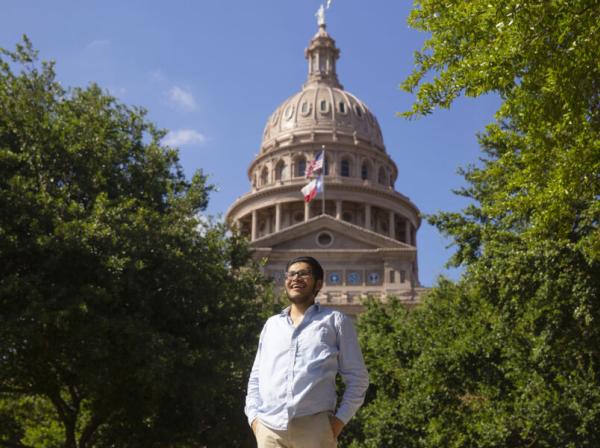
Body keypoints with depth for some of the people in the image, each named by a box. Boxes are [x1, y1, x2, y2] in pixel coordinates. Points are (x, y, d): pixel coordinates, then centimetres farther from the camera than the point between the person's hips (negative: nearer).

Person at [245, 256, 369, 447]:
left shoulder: (335, 321, 12)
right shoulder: (271, 324, 23)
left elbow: (357, 377, 9)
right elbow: (256, 376, 23)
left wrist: (340, 418, -3)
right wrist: (253, 415, 7)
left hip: (314, 425, -3)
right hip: (269, 427, 3)